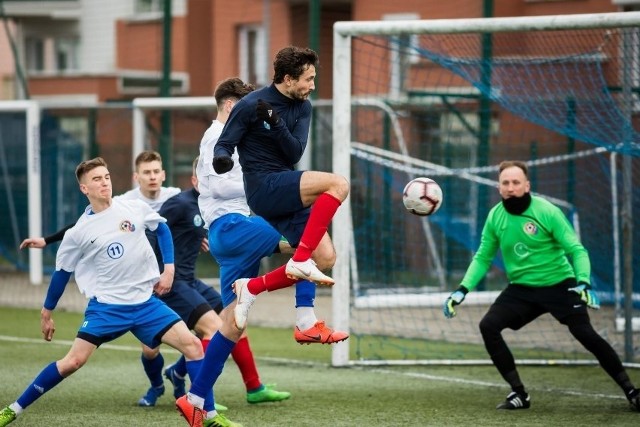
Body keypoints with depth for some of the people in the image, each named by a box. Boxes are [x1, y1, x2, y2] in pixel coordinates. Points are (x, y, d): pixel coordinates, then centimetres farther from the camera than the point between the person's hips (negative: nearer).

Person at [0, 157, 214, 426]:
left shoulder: (135, 210, -2)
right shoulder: (78, 232, -6)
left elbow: (162, 229, 18)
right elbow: (62, 273, 7)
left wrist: (169, 268, 9)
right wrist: (46, 313, 14)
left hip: (146, 302, 3)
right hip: (106, 306, -3)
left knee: (192, 345, -11)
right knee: (73, 361, -12)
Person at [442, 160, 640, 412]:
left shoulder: (547, 212, -16)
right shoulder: (495, 217, -4)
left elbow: (576, 250, -15)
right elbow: (483, 257, 7)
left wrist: (583, 282, -31)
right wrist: (463, 289, -5)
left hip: (559, 285, -4)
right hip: (522, 289, 4)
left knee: (585, 334, -17)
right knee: (488, 326, -15)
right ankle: (519, 393, -5)